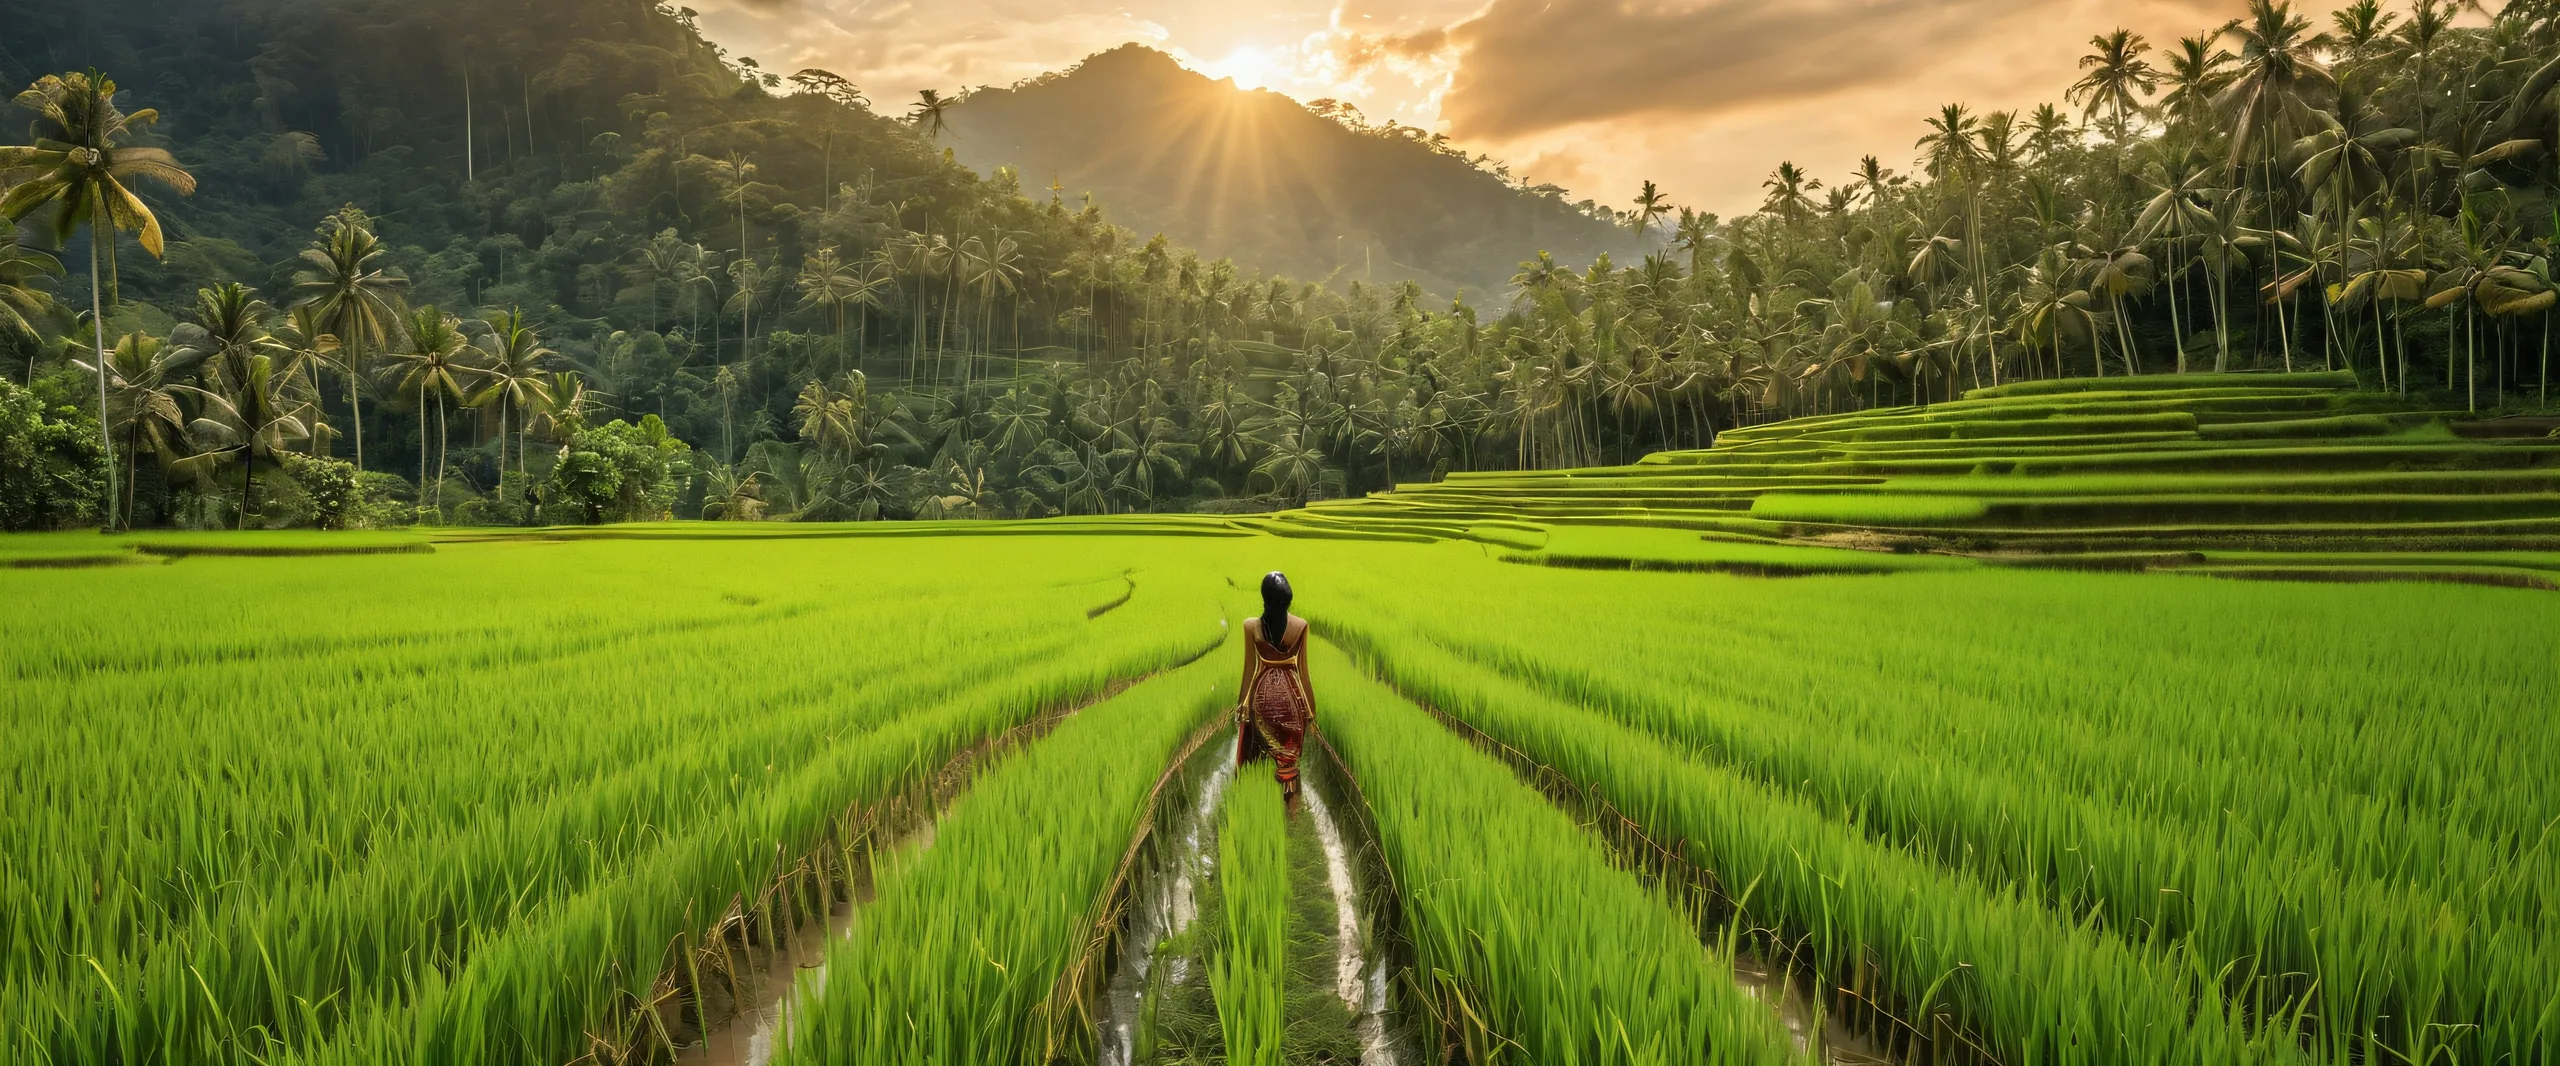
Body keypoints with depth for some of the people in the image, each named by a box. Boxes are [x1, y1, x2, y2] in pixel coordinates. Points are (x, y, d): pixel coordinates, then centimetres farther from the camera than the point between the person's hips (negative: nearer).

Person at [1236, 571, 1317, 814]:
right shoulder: (1300, 625, -9)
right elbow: (1302, 669, -4)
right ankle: (1291, 811, 16)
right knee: (1290, 757, 10)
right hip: (1291, 695, 0)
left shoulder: (1251, 626, -10)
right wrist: (1310, 707, 7)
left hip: (1261, 695, 0)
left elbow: (1249, 668, -5)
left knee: (1260, 755, 15)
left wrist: (1241, 704, 5)